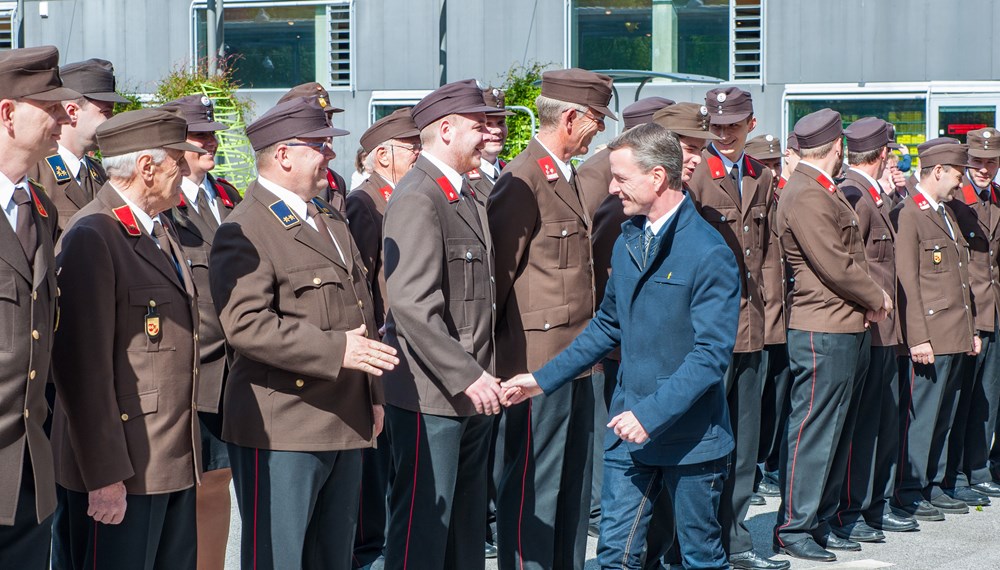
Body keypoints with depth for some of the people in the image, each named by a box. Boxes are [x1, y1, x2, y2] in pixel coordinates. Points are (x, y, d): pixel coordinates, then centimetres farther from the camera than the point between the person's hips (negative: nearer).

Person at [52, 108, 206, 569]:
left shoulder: (160, 230, 15)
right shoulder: (91, 239, -15)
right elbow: (83, 369, -19)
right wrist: (105, 476, -20)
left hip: (176, 460, 9)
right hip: (123, 469, -9)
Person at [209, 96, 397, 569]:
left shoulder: (331, 221, 18)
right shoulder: (244, 232, -12)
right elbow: (245, 324, -25)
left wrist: (372, 396, 20)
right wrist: (336, 349, -25)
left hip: (346, 424, 9)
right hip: (282, 431, -9)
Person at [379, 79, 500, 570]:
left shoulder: (469, 199, 15)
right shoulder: (417, 199, -15)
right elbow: (412, 305, -23)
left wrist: (484, 374, 14)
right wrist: (467, 376, -23)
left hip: (471, 392, 9)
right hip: (431, 395, -9)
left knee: (466, 526, 16)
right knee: (423, 528, -2)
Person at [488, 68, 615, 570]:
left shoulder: (568, 177, 16)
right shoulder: (522, 182, -14)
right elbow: (498, 270, -13)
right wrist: (491, 351, -9)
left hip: (574, 359, 9)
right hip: (538, 357, -9)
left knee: (574, 484, 14)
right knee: (532, 488, -1)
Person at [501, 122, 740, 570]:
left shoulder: (710, 254, -16)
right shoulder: (628, 242, 8)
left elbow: (712, 352, -20)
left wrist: (652, 414, -25)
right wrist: (542, 380, 12)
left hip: (690, 435, -6)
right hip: (629, 431, 6)